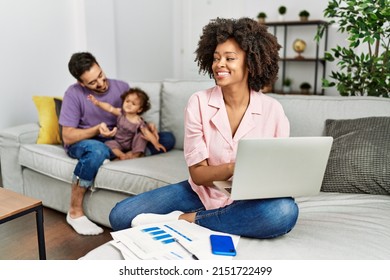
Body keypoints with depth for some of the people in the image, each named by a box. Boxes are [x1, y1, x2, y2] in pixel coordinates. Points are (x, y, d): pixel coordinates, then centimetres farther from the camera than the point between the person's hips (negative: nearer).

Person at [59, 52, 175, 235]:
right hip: (83, 142, -3)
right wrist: (97, 130, -29)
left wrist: (147, 126, -13)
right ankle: (75, 212, -26)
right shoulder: (74, 93, -12)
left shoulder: (122, 87, -2)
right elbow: (67, 137, -13)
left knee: (167, 139, -11)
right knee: (98, 150, -43)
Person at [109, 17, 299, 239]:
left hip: (250, 200, 1)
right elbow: (198, 174, -12)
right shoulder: (199, 102, -10)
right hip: (202, 193, 0)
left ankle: (183, 220, -19)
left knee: (285, 211, -36)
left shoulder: (272, 110, -9)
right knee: (121, 215, -12)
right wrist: (234, 167, -32)